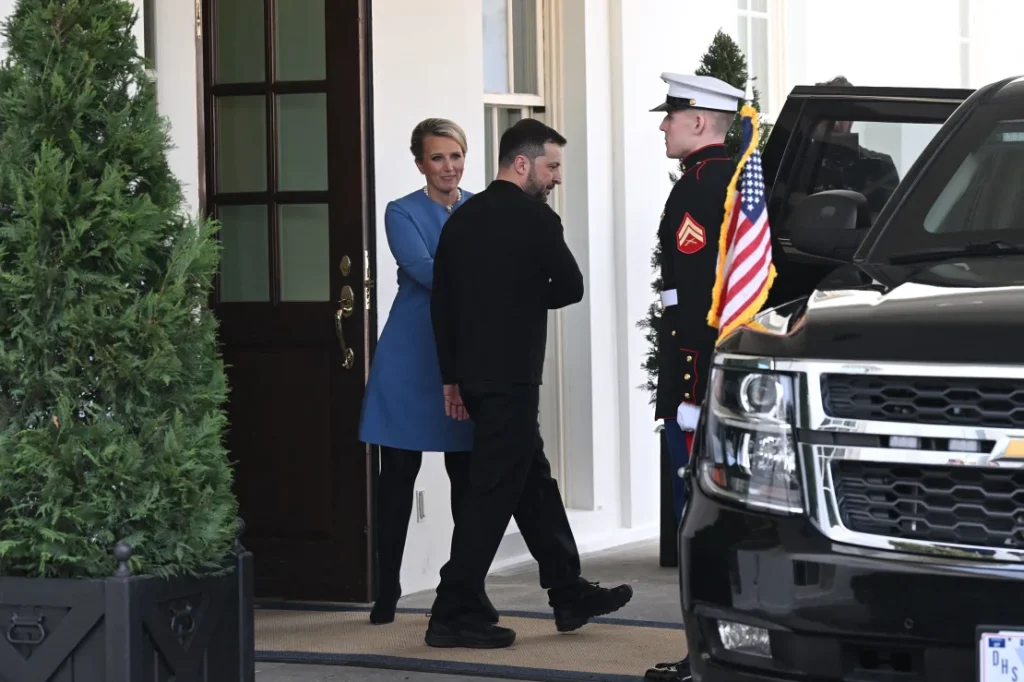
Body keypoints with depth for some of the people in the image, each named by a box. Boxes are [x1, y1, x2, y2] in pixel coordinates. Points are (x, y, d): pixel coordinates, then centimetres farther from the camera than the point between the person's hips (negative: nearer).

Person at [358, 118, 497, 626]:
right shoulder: (403, 213, 1)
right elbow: (423, 270, -15)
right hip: (411, 357, -2)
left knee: (468, 475, 5)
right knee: (398, 473, 1)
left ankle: (472, 589, 12)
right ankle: (387, 591, 8)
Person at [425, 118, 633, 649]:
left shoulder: (462, 219, 9)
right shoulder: (534, 218, -11)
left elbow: (441, 301, 11)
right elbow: (571, 287, -5)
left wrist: (451, 376, 15)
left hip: (473, 373, 8)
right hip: (511, 377, -8)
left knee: (533, 482, 16)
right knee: (493, 492, -5)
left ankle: (568, 594, 25)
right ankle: (452, 615, -5)